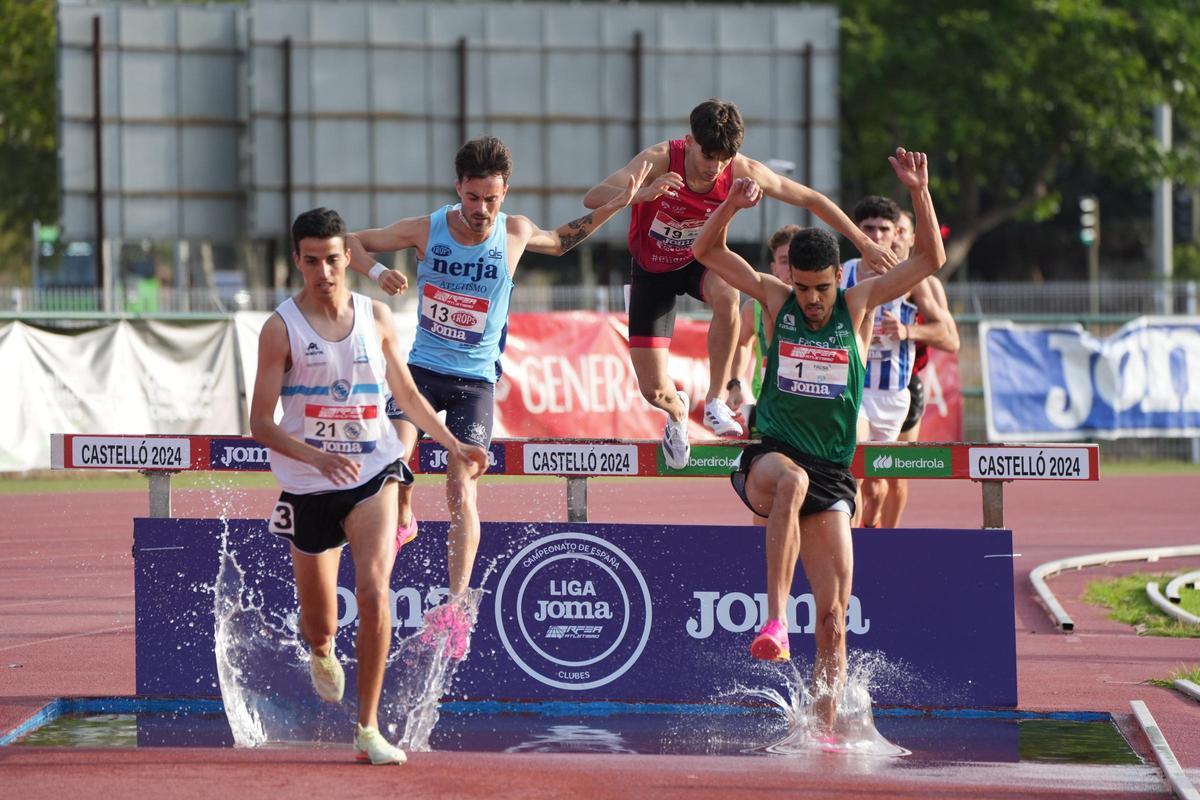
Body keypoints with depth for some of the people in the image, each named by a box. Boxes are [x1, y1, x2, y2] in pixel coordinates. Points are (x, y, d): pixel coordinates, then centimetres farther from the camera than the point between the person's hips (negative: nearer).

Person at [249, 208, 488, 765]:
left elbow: (406, 393, 18)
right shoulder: (281, 328, -8)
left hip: (372, 472, 1)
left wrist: (452, 443, 11)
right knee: (318, 623, 11)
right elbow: (260, 424, -11)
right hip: (308, 484, -1)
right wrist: (316, 457, -27)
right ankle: (321, 654, 52)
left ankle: (368, 729, -15)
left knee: (373, 591, -21)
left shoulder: (376, 317, 3)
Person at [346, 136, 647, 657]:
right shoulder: (426, 229, -7)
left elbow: (559, 242, 21)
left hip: (475, 379, 0)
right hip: (422, 366, 0)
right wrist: (376, 272, -19)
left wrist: (614, 207, 12)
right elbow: (351, 242, 3)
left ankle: (456, 607, -11)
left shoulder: (516, 233, -3)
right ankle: (402, 519, 11)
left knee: (461, 488, -12)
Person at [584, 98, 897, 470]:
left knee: (726, 295, -38)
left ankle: (716, 400, -18)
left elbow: (812, 199, -11)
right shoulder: (660, 160, -31)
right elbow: (593, 198, -41)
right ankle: (677, 411, 34)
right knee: (653, 389, -7)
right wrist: (642, 194, -60)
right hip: (652, 268, -1)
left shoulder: (742, 172, -24)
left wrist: (864, 243, -9)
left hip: (701, 259, 1)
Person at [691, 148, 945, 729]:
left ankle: (824, 729, 4)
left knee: (833, 615, -3)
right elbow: (707, 251, 6)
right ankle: (774, 618, -45)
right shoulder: (776, 299, 5)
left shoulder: (856, 305, 5)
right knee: (791, 480, -41)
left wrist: (919, 193, -10)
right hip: (768, 457, -2)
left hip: (831, 473, 2)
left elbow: (930, 260, 2)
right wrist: (731, 206, -12)